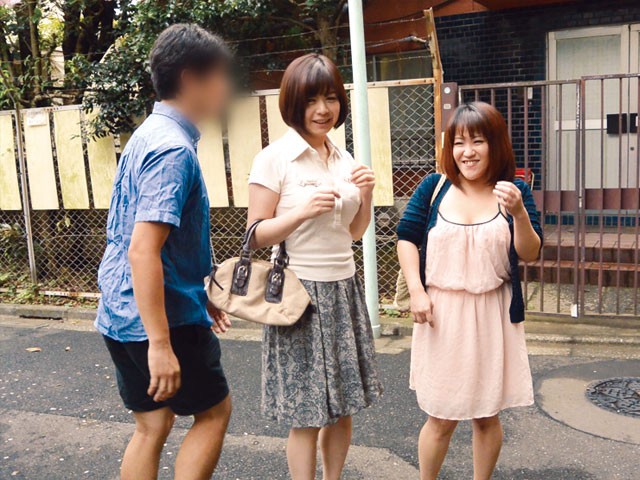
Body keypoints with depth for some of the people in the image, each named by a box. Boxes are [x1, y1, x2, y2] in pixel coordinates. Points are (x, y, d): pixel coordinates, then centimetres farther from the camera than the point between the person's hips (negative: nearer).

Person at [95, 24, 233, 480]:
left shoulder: (150, 134, 11)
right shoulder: (174, 148, -20)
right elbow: (142, 251, -28)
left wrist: (202, 294, 22)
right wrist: (161, 344, -27)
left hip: (122, 315, 9)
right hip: (161, 318, -9)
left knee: (152, 425, 17)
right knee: (214, 411, 11)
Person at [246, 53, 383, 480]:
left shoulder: (344, 159, 9)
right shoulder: (274, 159, -9)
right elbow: (257, 234, -9)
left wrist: (366, 195, -1)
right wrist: (304, 210, -22)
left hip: (344, 290, 6)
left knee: (343, 407, 15)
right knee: (306, 415, 3)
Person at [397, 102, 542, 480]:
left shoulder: (515, 191, -1)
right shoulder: (434, 188, -2)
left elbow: (530, 254, -4)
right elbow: (407, 238, 3)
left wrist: (518, 213, -21)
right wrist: (416, 291, -7)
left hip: (493, 316, 1)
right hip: (441, 314, 0)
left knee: (487, 415, 12)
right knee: (441, 418, 8)